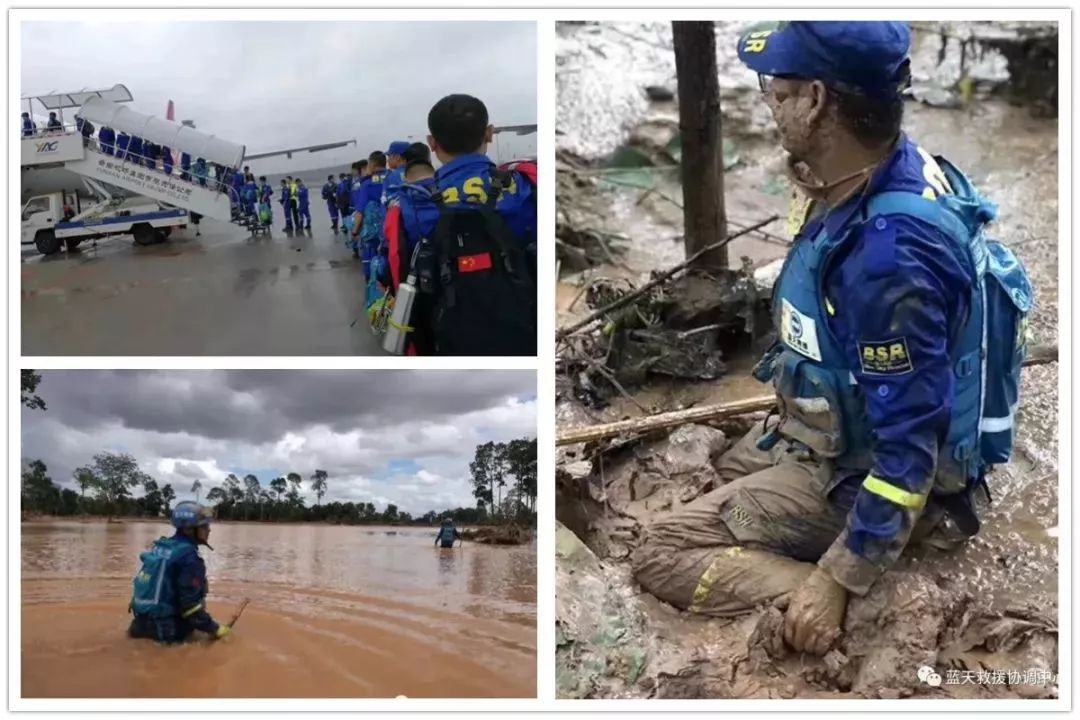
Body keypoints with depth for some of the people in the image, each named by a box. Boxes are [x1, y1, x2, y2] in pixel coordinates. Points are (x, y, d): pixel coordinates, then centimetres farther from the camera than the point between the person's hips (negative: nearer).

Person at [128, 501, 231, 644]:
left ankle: (142, 627, 11)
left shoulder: (159, 547, 10)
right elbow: (191, 602, -19)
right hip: (164, 628, -9)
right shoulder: (189, 556, -17)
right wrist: (215, 629, -11)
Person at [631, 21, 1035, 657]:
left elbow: (911, 447, -32)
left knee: (662, 556, -9)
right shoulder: (896, 168, -9)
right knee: (733, 468, 35)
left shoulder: (889, 251, -39)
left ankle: (860, 612, -14)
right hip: (845, 429, 10)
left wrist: (837, 582, -27)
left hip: (861, 470, -10)